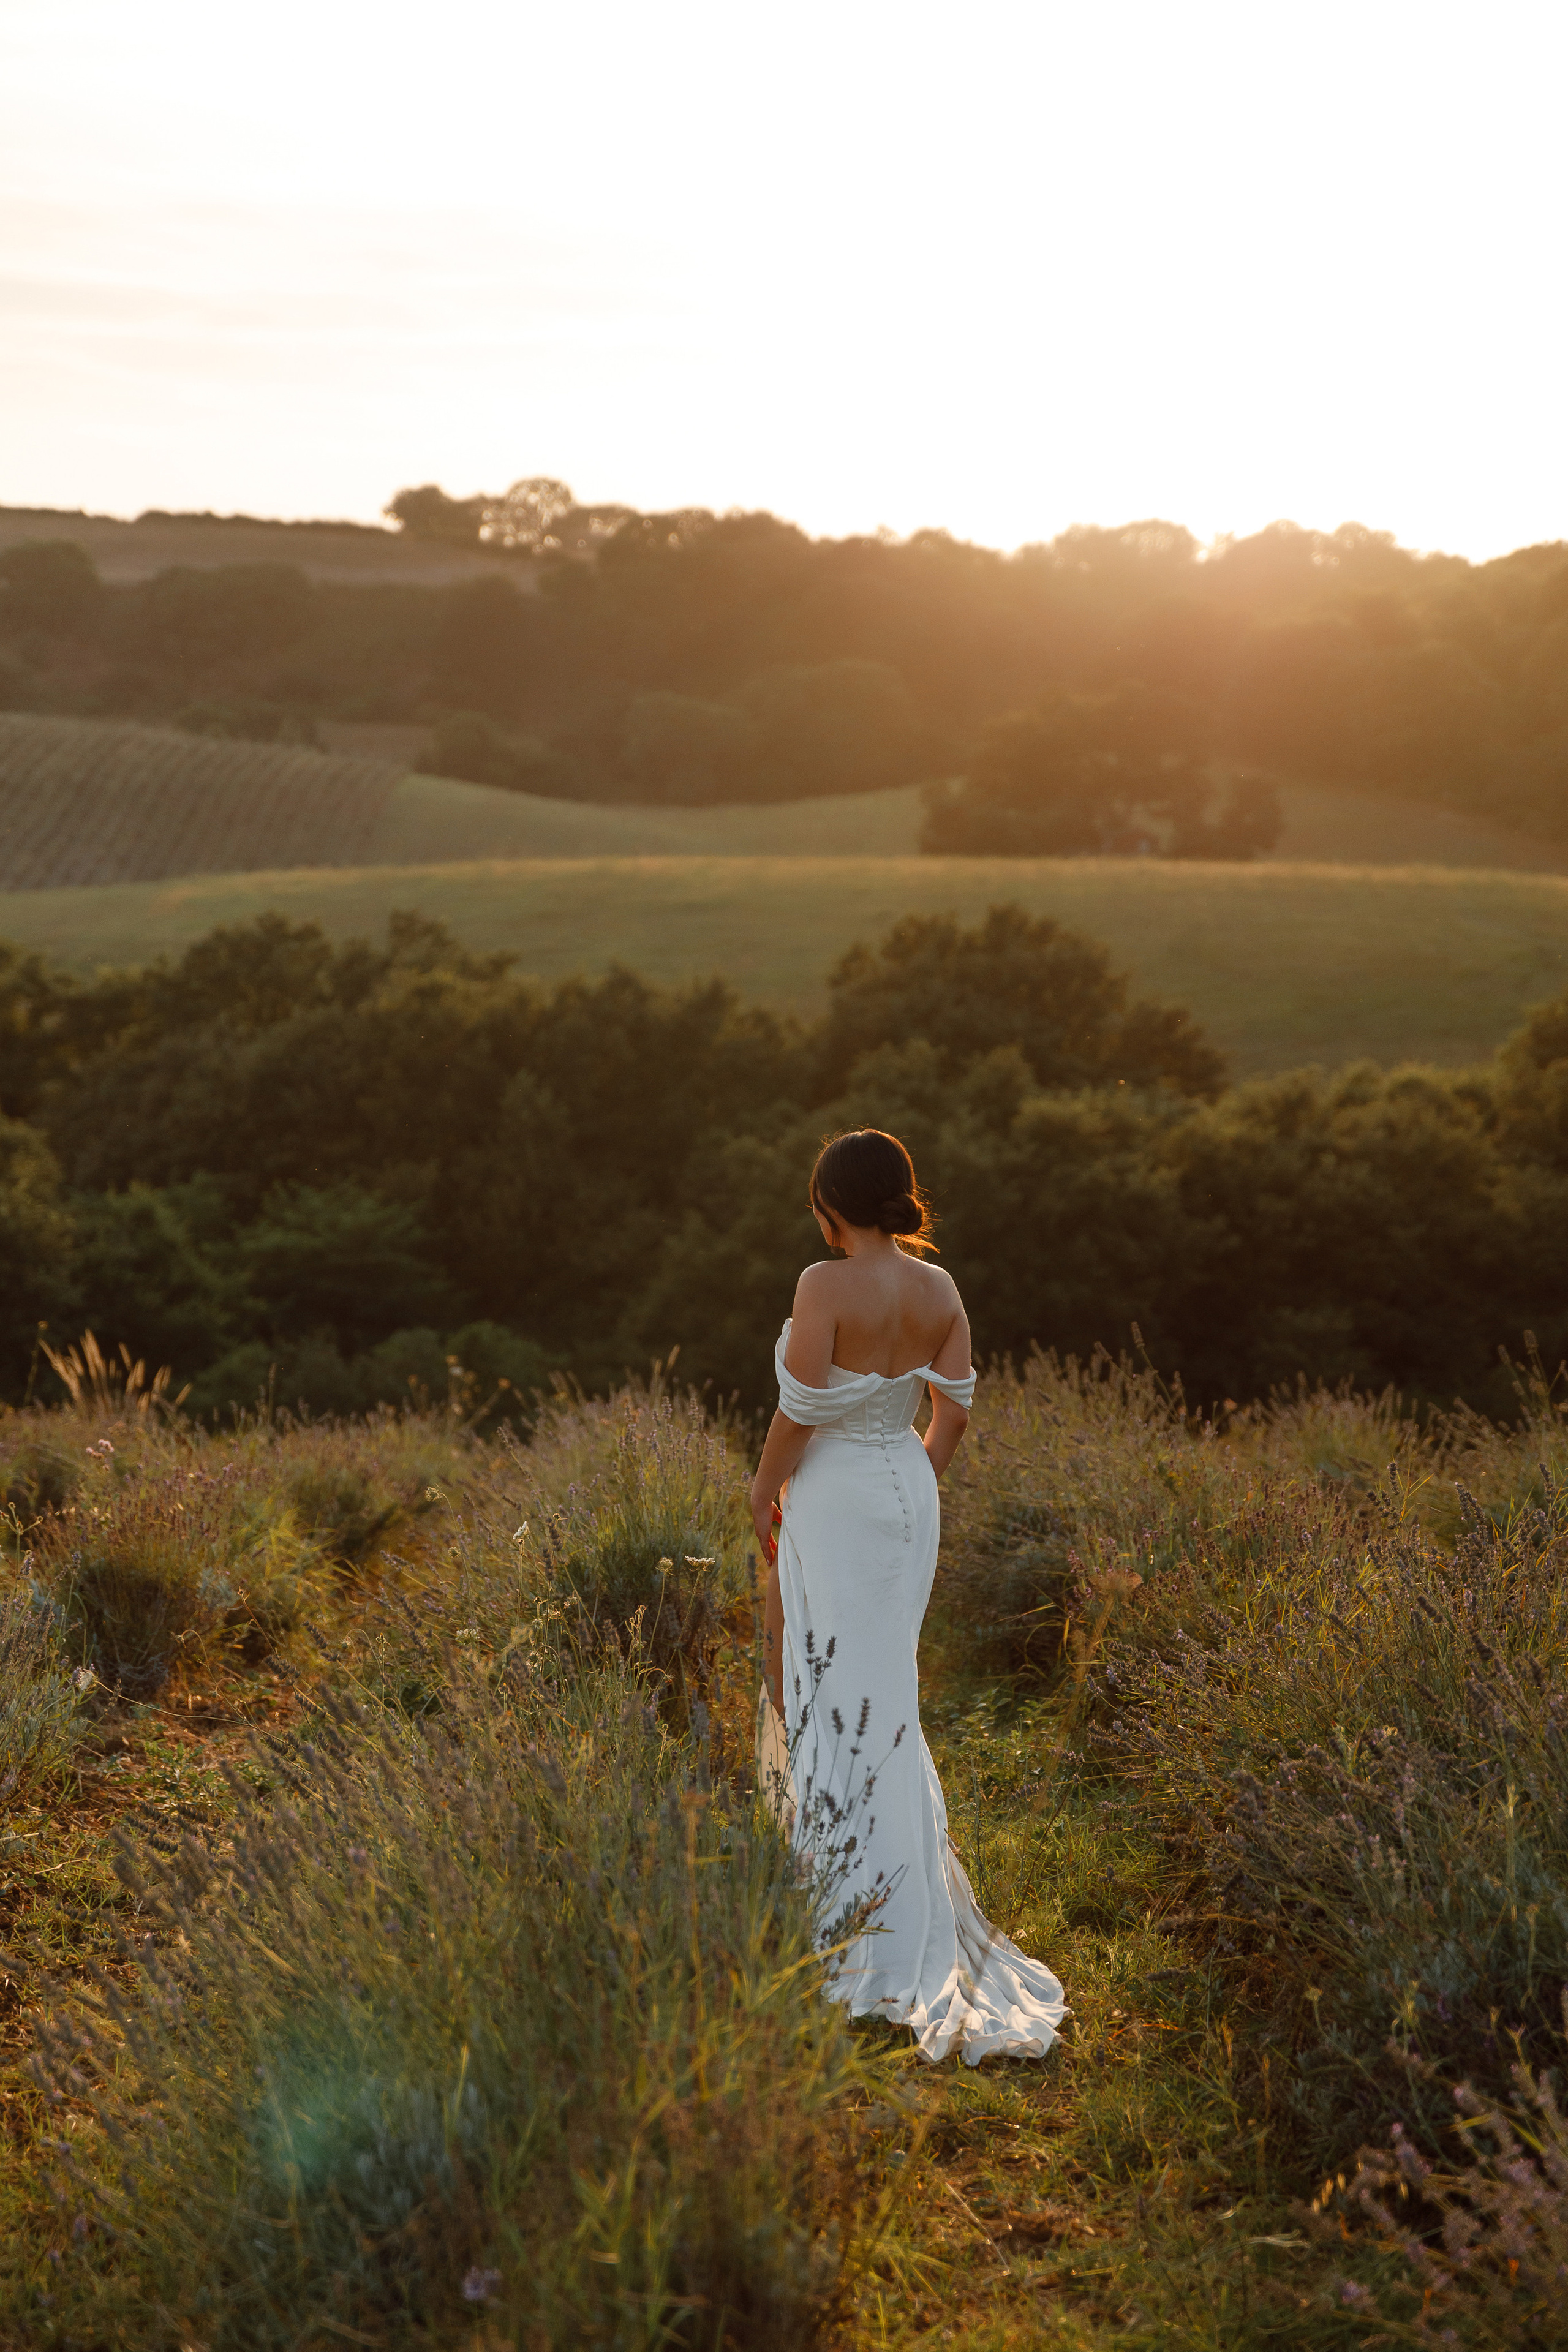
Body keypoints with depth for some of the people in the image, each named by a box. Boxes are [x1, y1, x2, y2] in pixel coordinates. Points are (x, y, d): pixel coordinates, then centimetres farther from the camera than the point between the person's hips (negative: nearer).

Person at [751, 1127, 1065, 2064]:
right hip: (909, 1497, 7)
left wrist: (765, 1494, -4)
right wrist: (914, 1487, 18)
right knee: (876, 1690, 20)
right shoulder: (941, 1290, 1)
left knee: (845, 1706, 2)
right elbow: (956, 1409, 5)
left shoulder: (827, 1286, -18)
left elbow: (800, 1411, -19)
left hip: (834, 1502, -7)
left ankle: (883, 1940, 6)